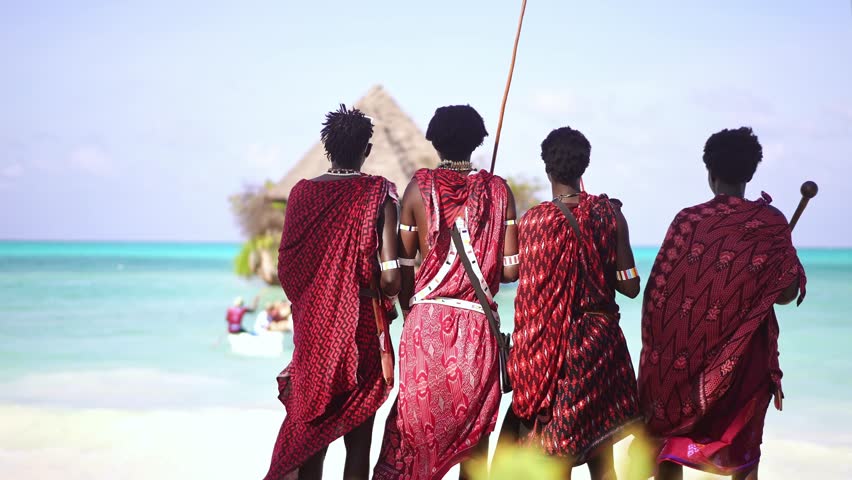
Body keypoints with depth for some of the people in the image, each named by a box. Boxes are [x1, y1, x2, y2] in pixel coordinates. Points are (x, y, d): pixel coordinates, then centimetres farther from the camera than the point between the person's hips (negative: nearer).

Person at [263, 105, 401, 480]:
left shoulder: (303, 192, 1)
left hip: (312, 327, 3)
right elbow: (390, 276, -14)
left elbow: (285, 269, 2)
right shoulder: (379, 193, -7)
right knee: (358, 442, 5)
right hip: (361, 331, -3)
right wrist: (385, 298, 8)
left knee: (309, 435, 12)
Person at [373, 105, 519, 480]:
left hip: (426, 321, 0)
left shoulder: (420, 186, 2)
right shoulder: (497, 190, 3)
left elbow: (402, 267, 2)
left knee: (417, 426, 5)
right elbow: (510, 269, -2)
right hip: (477, 326, 0)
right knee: (473, 433, 7)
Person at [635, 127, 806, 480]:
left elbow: (659, 291, -6)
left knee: (671, 436, 9)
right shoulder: (771, 222, -6)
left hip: (683, 352, 0)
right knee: (742, 444, 11)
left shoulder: (688, 220, -5)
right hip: (744, 356, 0)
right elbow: (787, 292, -5)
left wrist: (659, 351, 5)